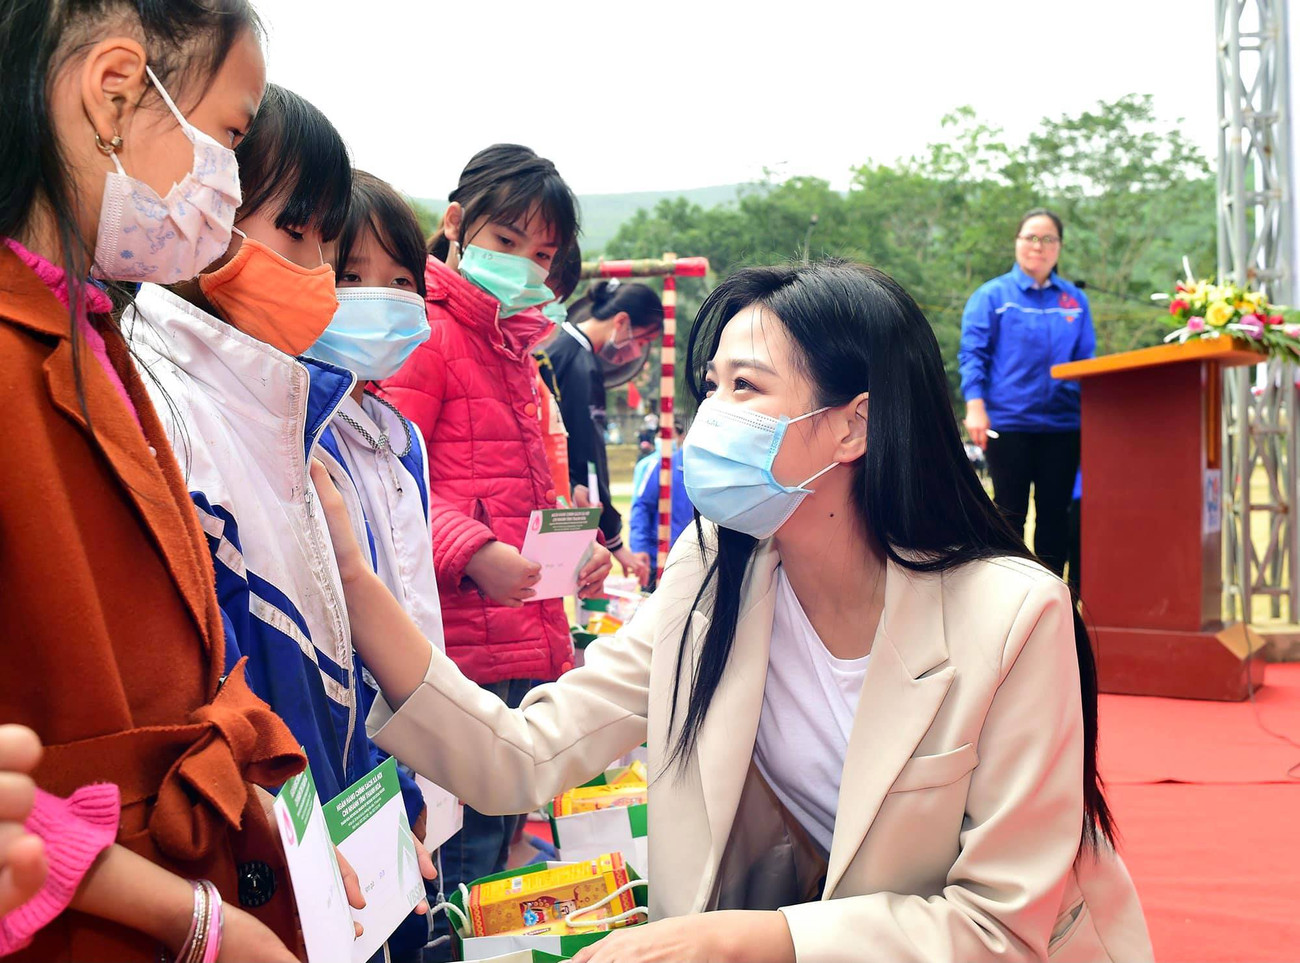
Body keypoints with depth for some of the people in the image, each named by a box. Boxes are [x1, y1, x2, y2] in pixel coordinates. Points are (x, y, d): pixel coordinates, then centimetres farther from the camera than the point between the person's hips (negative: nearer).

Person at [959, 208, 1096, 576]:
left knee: (1055, 513, 7)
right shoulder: (992, 295, 2)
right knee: (1010, 511, 2)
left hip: (1061, 423, 3)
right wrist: (975, 406, -13)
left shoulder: (1074, 300, 12)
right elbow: (972, 353, -2)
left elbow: (1087, 361, 15)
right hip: (1008, 421, -3)